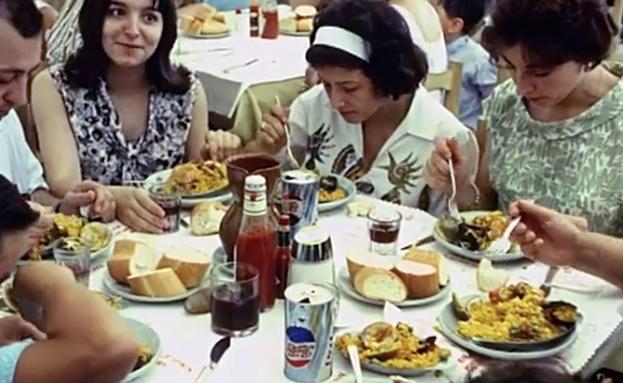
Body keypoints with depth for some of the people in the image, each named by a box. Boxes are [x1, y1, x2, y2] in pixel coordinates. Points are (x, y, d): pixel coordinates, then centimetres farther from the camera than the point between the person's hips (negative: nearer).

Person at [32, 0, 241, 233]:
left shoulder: (187, 90, -1)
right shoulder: (53, 87, -7)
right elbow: (64, 183, -17)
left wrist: (210, 161, -13)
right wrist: (114, 198, -36)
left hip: (167, 235, 2)